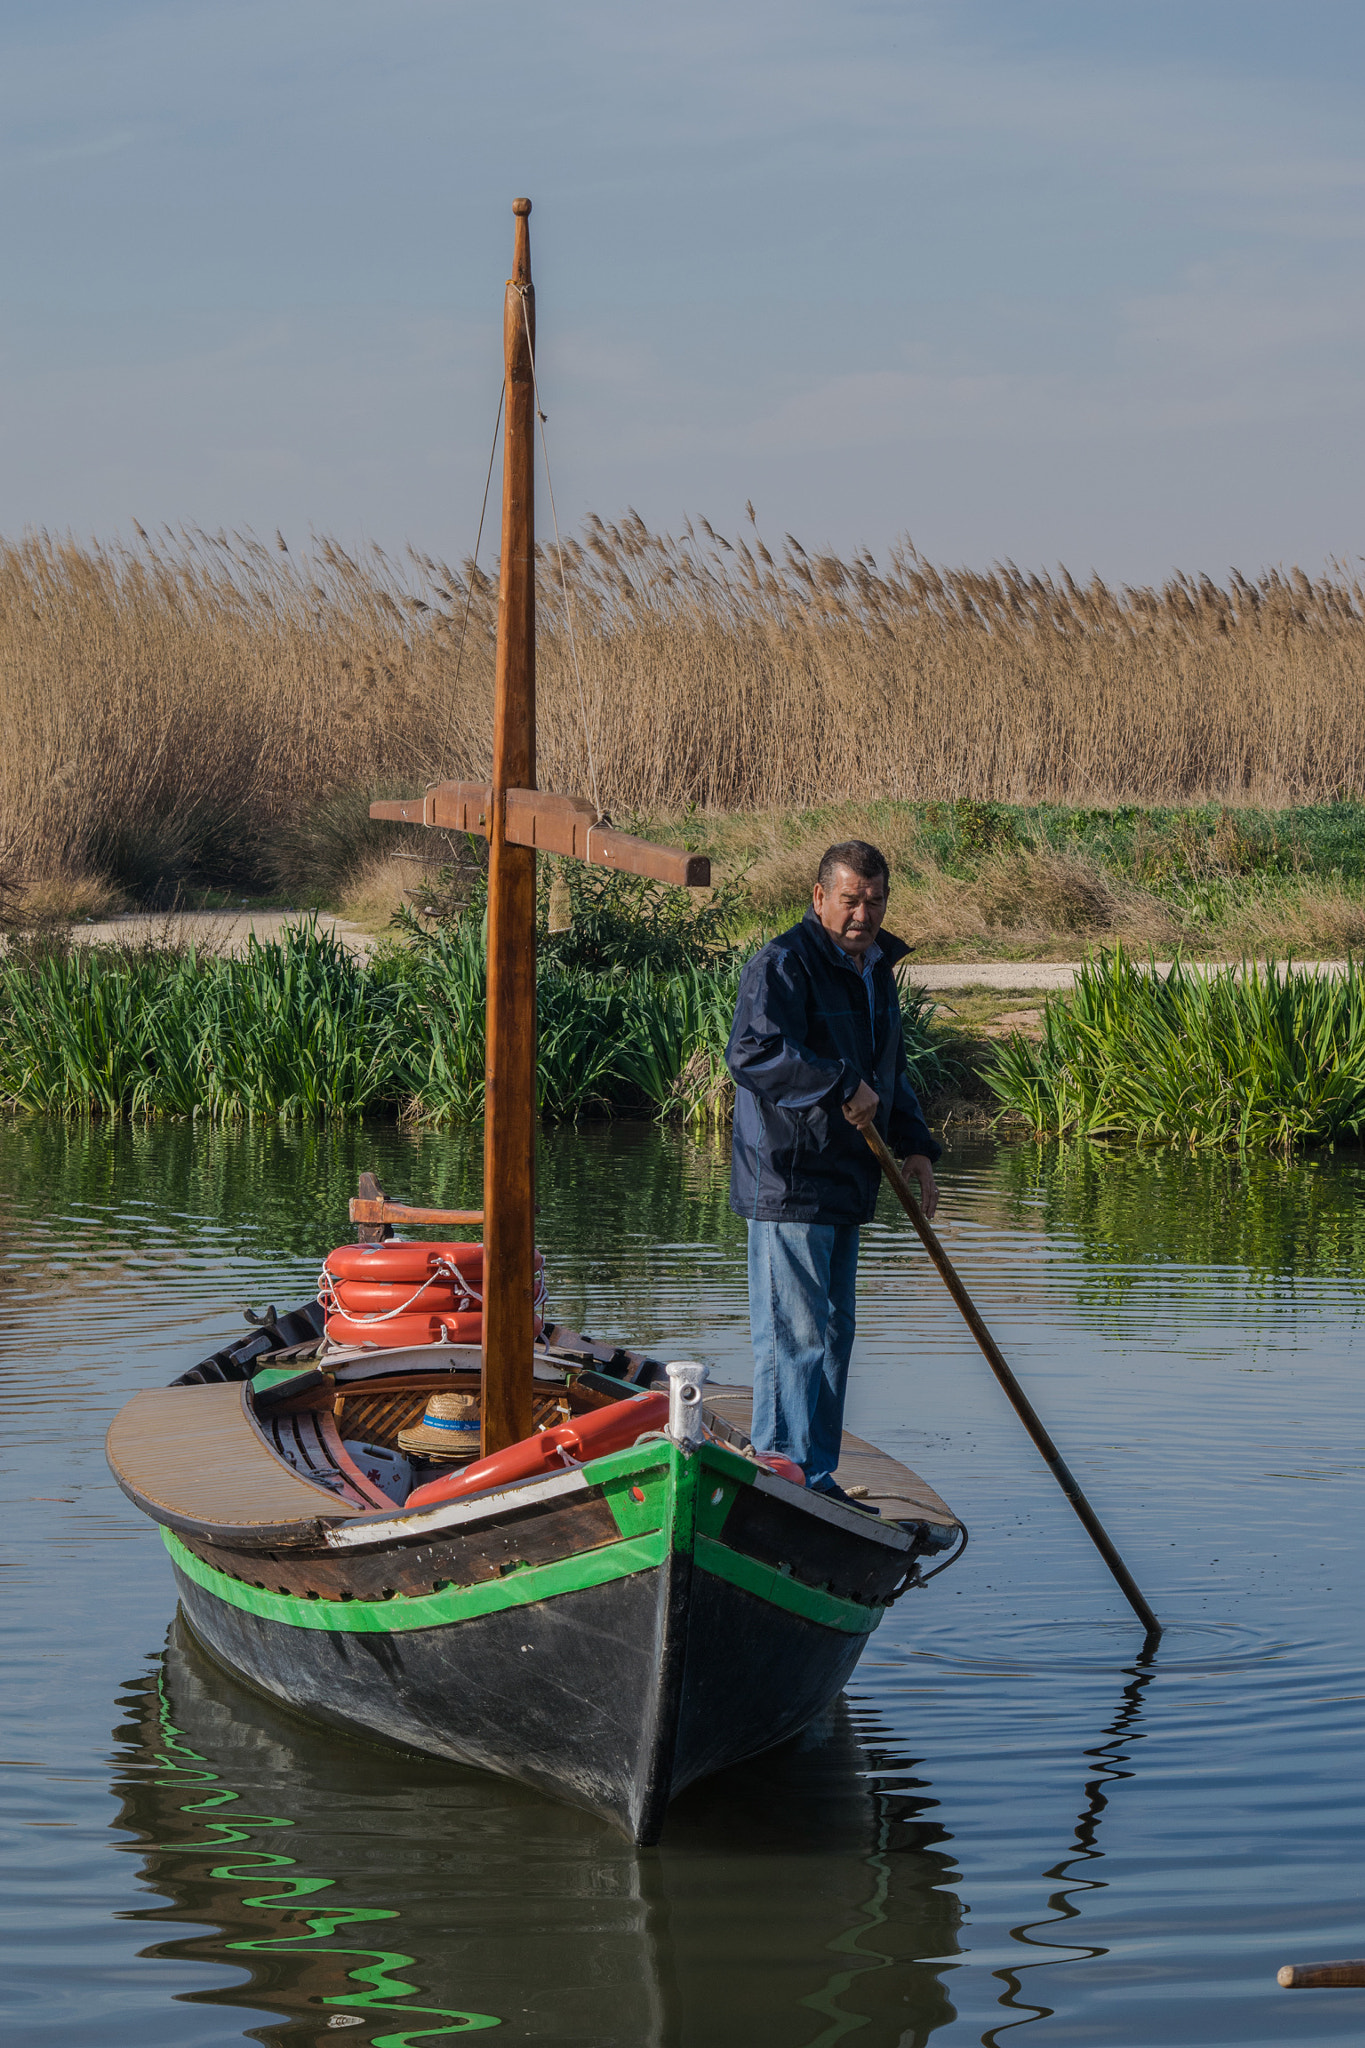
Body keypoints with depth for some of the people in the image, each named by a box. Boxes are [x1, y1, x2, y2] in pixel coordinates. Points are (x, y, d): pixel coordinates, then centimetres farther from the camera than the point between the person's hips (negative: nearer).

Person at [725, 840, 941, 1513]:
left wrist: (913, 1145, 11)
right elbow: (751, 1052, -28)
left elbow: (890, 1072, 26)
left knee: (832, 1336, 14)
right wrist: (841, 1085, -29)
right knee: (795, 1338, -9)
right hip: (787, 1183, -9)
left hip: (844, 1183, 9)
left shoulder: (876, 970, 16)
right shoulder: (784, 965, -13)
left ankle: (817, 1482, 22)